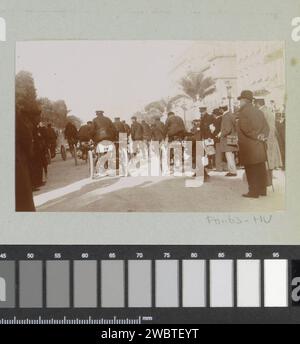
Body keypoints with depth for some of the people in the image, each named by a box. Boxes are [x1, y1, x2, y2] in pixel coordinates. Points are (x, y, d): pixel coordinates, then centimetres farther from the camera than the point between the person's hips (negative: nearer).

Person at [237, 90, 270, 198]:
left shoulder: (243, 111, -11)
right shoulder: (259, 111, 14)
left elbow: (245, 128, -20)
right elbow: (266, 126, 10)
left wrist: (256, 136, -11)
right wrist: (262, 135, -5)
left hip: (248, 146, -8)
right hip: (259, 145, 8)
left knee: (251, 169, -3)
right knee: (260, 168, 11)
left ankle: (254, 192, -1)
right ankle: (262, 190, 17)